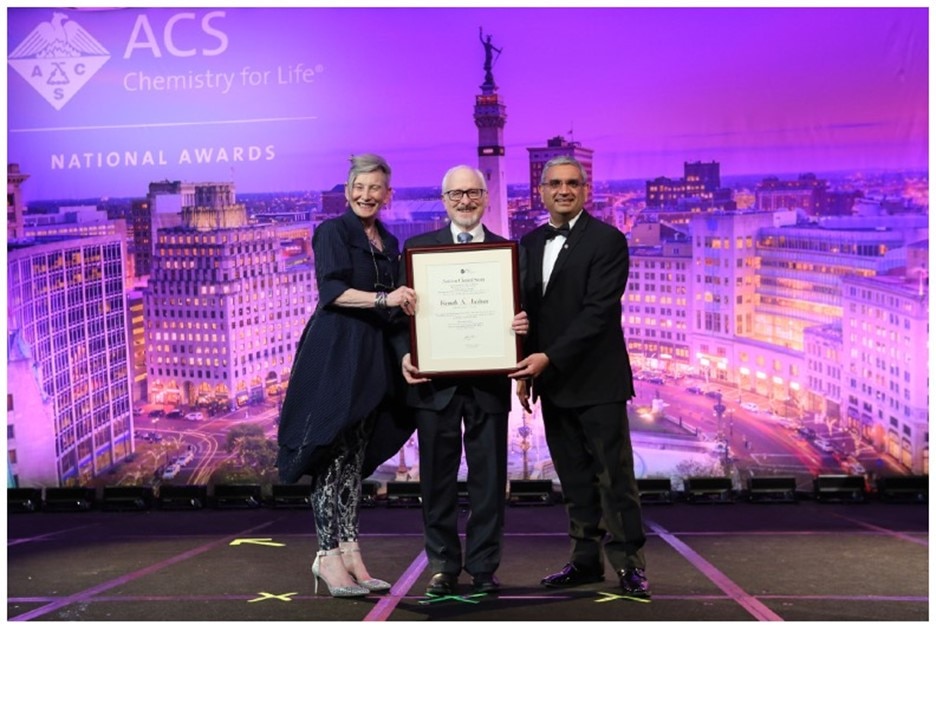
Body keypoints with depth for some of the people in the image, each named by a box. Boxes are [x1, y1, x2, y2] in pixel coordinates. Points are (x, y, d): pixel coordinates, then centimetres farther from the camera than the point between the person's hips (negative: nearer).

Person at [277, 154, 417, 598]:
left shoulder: (389, 242, 18)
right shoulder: (332, 232, -1)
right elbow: (332, 291, -14)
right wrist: (383, 300, -24)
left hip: (373, 359, 7)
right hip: (335, 356, -7)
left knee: (355, 457, 7)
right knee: (333, 455, -6)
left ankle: (349, 553, 10)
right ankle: (329, 554, -3)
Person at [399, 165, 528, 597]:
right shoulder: (419, 247, 7)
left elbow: (519, 310, 7)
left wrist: (523, 325, -16)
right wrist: (406, 355, -12)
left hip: (489, 382, 1)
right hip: (435, 382, 0)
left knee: (489, 479, 5)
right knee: (438, 479, 6)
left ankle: (483, 568, 15)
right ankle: (443, 567, 18)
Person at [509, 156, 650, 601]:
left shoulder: (607, 240, -7)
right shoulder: (531, 243, 13)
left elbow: (599, 311, -16)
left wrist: (549, 358, -20)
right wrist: (526, 371, 9)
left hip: (597, 381, -6)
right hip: (553, 382, 6)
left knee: (614, 475, -3)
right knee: (574, 477, 11)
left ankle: (629, 564, 4)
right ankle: (587, 559, 19)